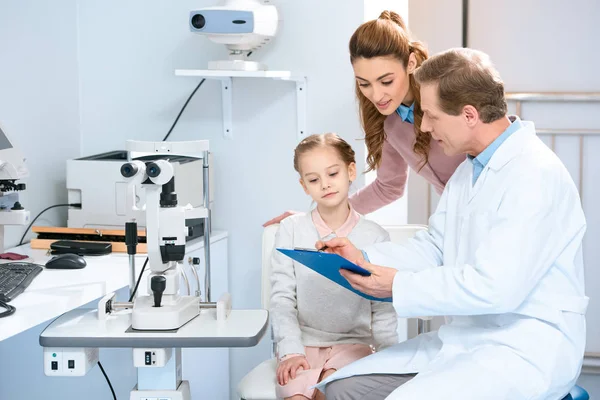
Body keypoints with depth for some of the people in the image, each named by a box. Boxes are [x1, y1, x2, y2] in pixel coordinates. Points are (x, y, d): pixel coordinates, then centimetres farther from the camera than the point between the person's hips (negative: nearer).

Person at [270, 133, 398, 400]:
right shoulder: (291, 229, 2)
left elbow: (383, 313, 5)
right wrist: (290, 351, -11)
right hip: (303, 343, 0)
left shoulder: (375, 237, 2)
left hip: (352, 343, 0)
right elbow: (282, 299, 0)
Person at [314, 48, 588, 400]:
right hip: (464, 337, 9)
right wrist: (364, 258, 2)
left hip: (526, 348, -9)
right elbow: (435, 247, 17)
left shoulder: (535, 174, -19)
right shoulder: (470, 169, 14)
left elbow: (495, 287, -25)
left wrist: (398, 285, -18)